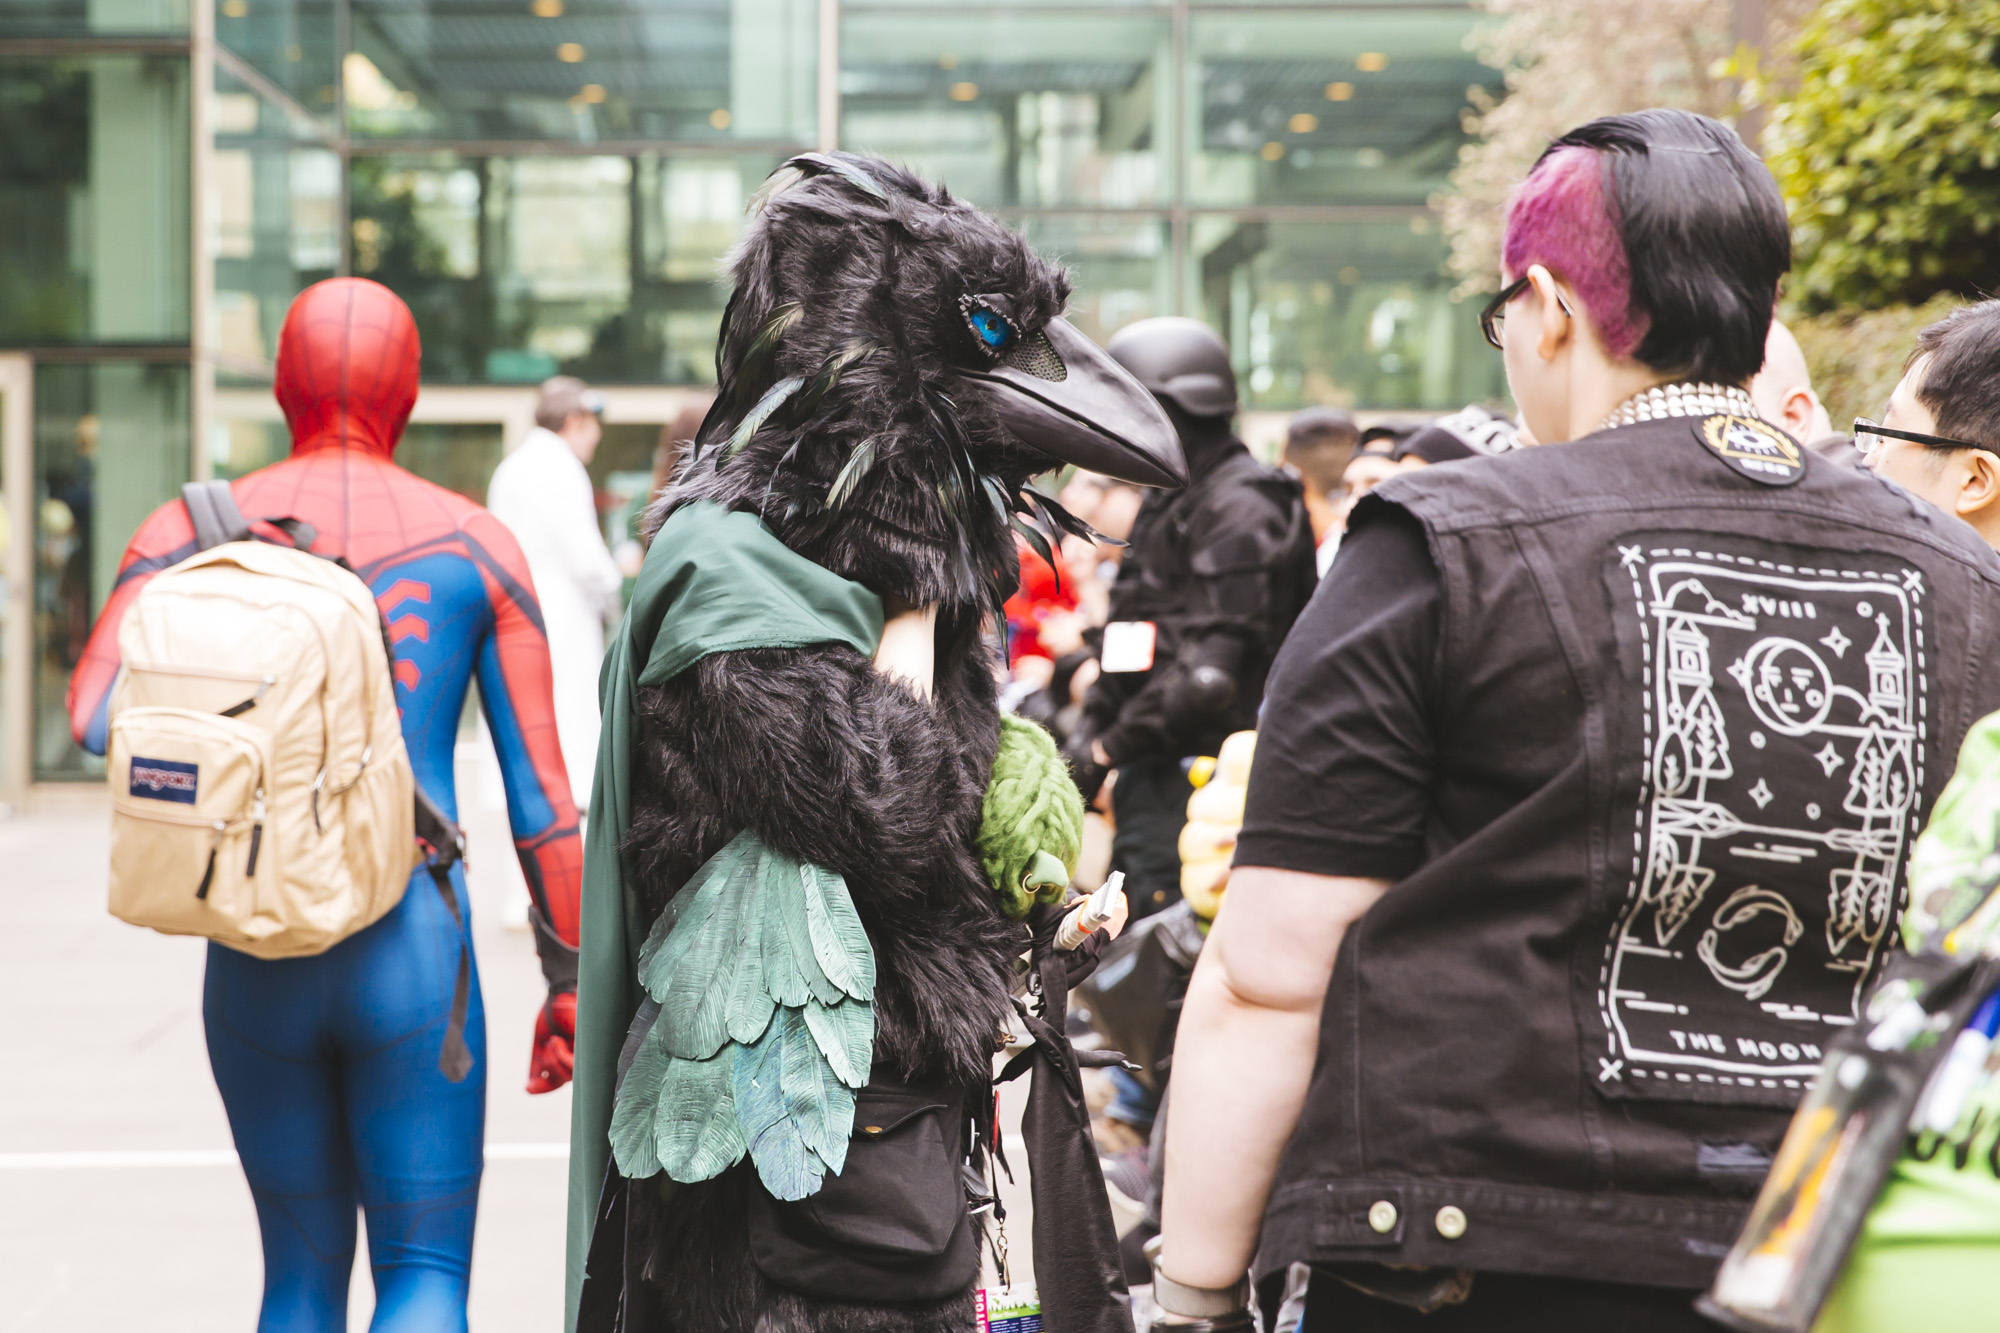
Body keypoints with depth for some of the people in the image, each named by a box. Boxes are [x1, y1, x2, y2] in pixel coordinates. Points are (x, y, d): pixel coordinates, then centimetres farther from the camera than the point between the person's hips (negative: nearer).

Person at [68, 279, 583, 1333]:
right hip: (415, 958, -2)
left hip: (256, 964, 2)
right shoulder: (476, 545, 2)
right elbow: (543, 796, 0)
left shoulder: (190, 530, 3)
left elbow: (96, 721, -13)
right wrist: (569, 983, 8)